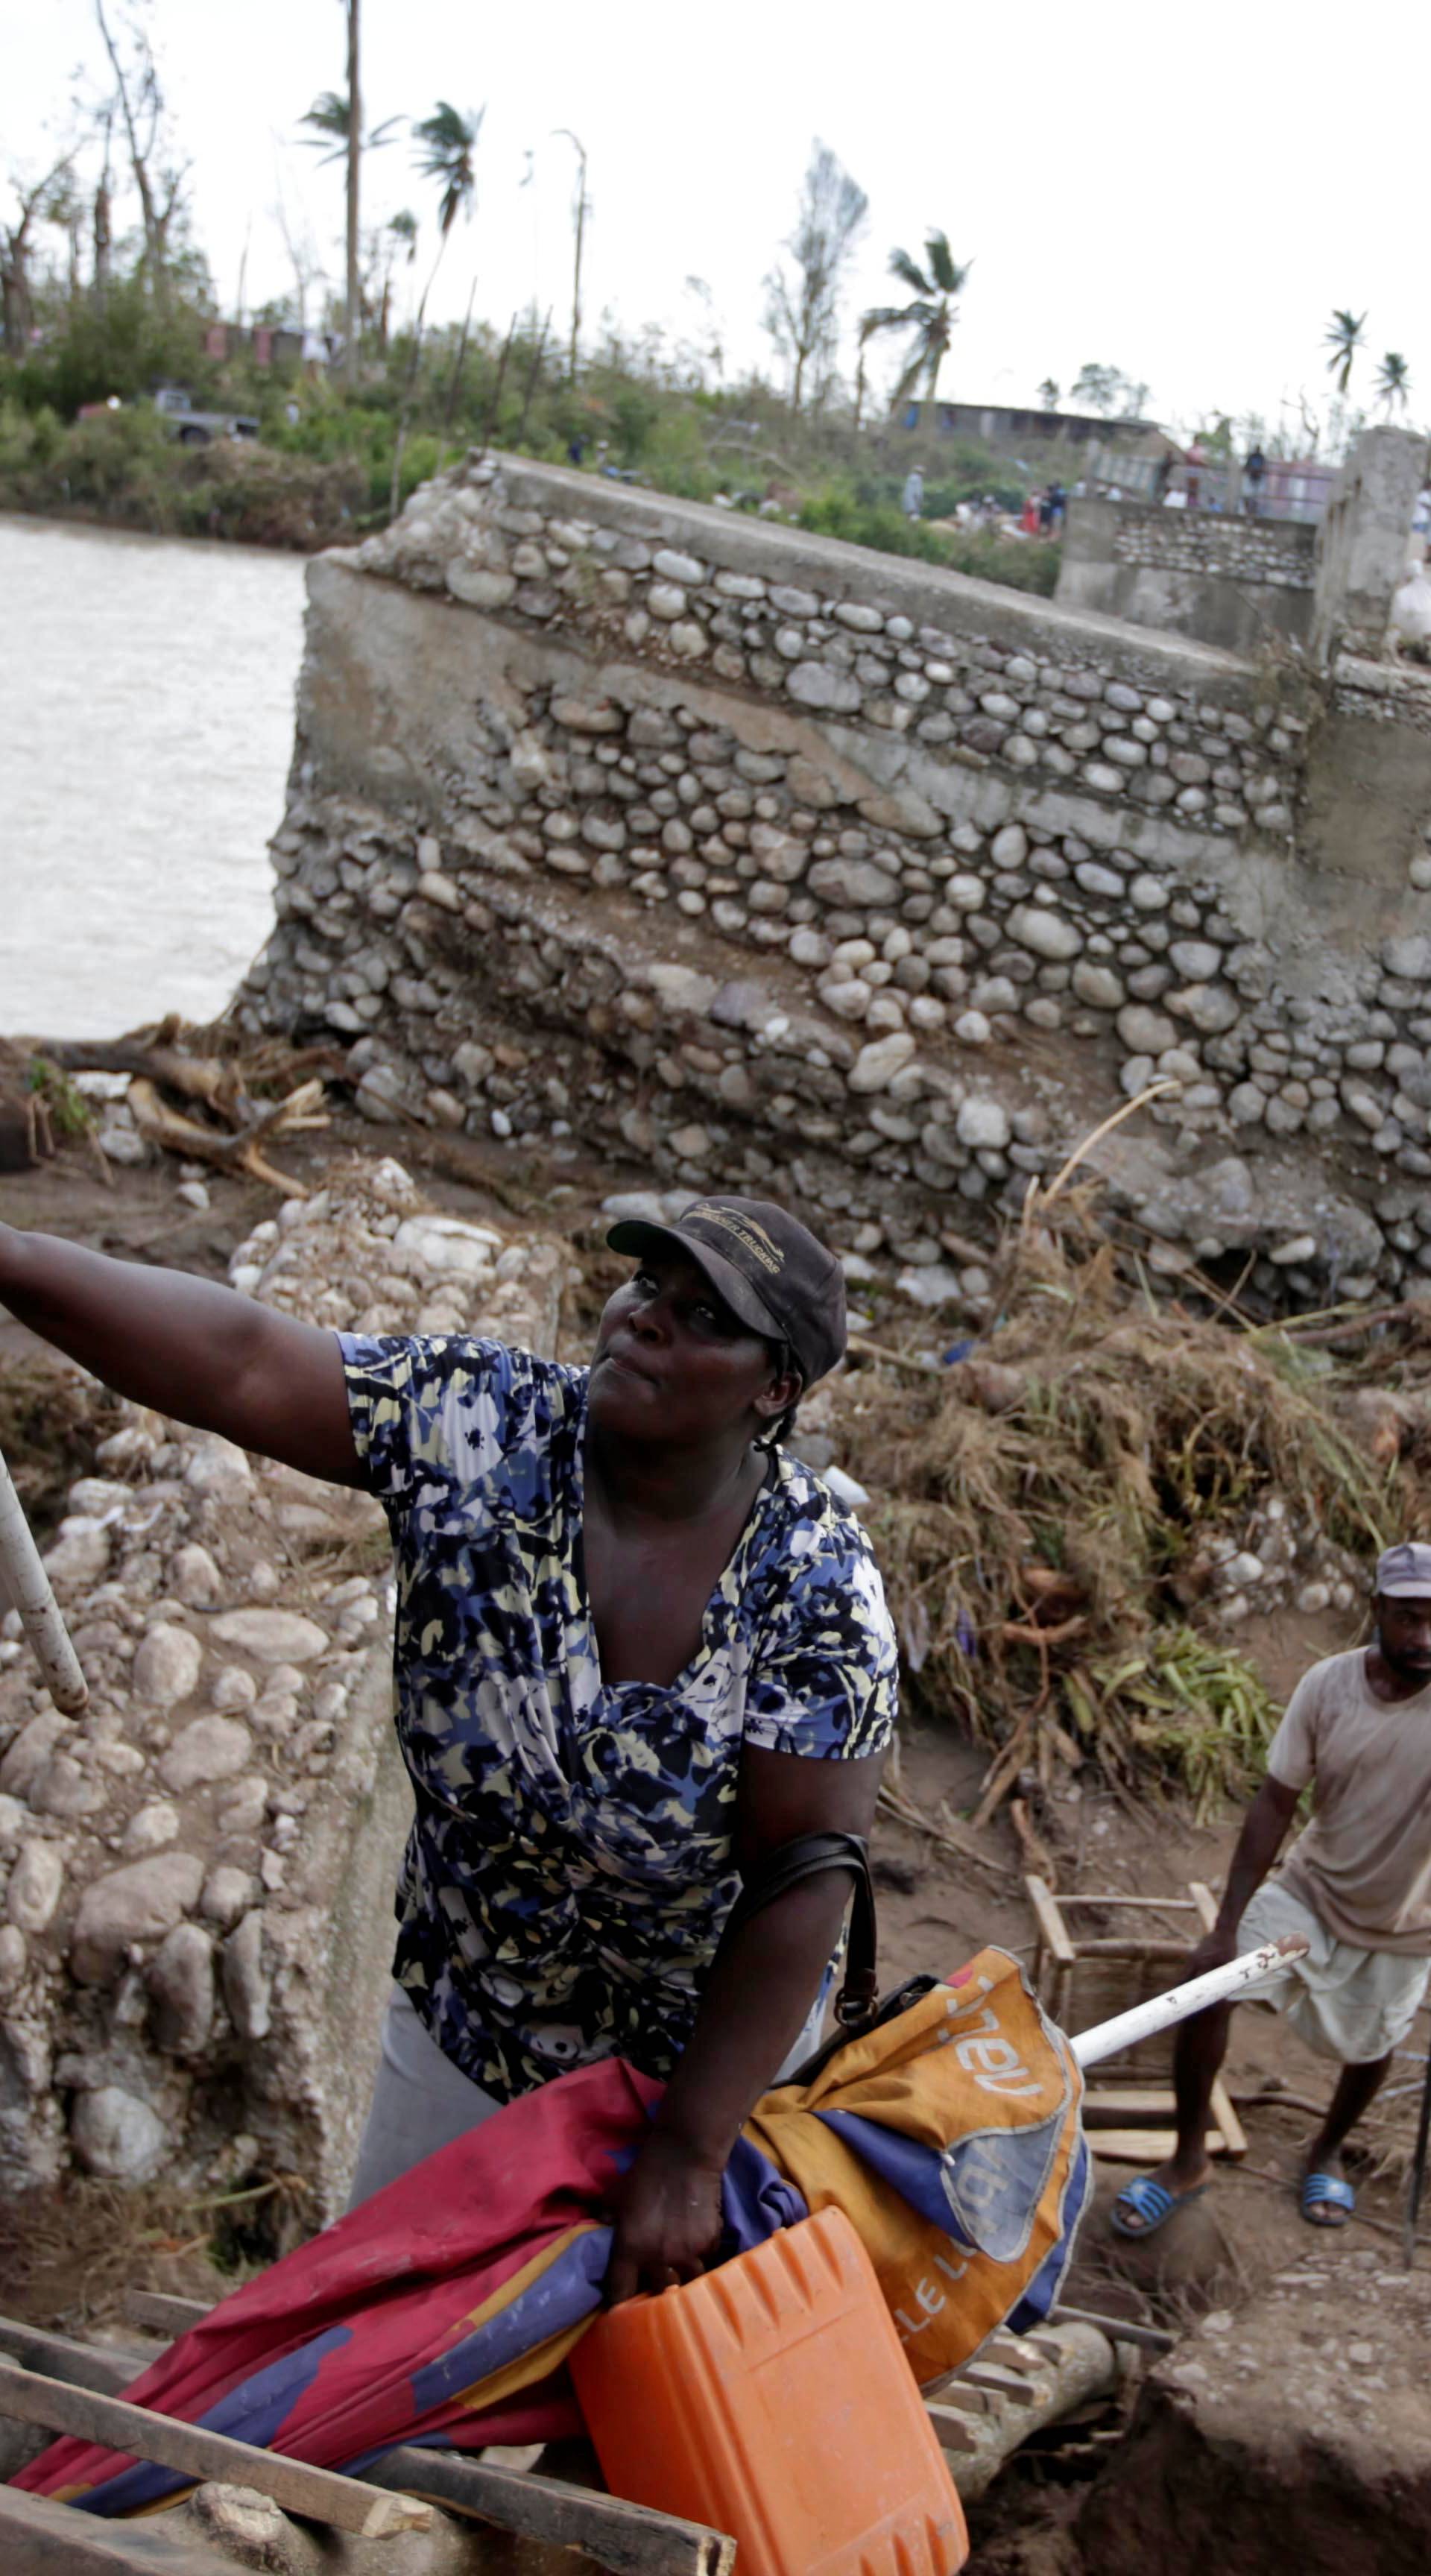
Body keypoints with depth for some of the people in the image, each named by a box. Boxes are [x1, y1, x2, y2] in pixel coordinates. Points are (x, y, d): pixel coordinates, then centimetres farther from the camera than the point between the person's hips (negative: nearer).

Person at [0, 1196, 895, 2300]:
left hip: (719, 2051, -3)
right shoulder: (482, 1427, -21)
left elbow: (804, 1884, -26)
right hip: (466, 2030, 3)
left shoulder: (818, 1587, -28)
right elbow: (239, 1361, -29)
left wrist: (690, 2152, -25)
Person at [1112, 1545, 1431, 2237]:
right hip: (1313, 1888, 1)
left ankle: (1327, 2152, 52)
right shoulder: (1326, 1686, -19)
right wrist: (1228, 1923, -14)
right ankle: (1188, 2161, 6)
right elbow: (1275, 1804, -13)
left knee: (1369, 2048, 17)